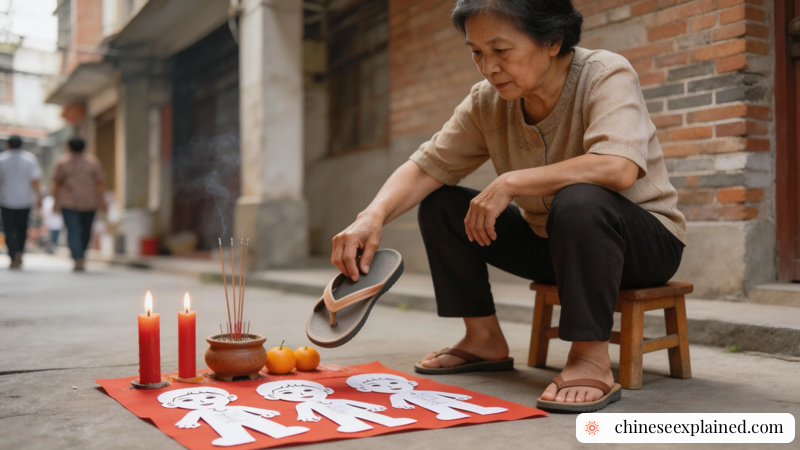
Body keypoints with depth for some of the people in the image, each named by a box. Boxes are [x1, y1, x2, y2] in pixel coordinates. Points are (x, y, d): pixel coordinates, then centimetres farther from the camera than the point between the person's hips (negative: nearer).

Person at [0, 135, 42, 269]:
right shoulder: (30, 158, -1)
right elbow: (35, 180, -7)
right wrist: (38, 197, -3)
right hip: (25, 199, 1)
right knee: (22, 229, 17)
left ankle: (14, 258, -11)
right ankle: (19, 252, 9)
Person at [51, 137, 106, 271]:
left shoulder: (62, 162, -1)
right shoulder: (92, 161, 1)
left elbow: (57, 183, -1)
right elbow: (99, 182, -2)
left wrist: (56, 201, 5)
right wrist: (101, 200, 2)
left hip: (68, 201, -2)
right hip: (89, 201, 2)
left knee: (73, 231, -3)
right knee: (86, 228, 18)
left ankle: (78, 259, -16)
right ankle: (82, 253, 31)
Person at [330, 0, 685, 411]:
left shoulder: (606, 76, -22)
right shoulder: (487, 101, -6)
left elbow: (618, 168, -40)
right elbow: (427, 166, -9)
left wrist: (510, 182, -36)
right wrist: (373, 216, -27)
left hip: (644, 241, -6)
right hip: (551, 240, 6)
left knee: (580, 199, -38)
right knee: (439, 206, -4)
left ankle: (591, 357, -25)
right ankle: (484, 339, 5)